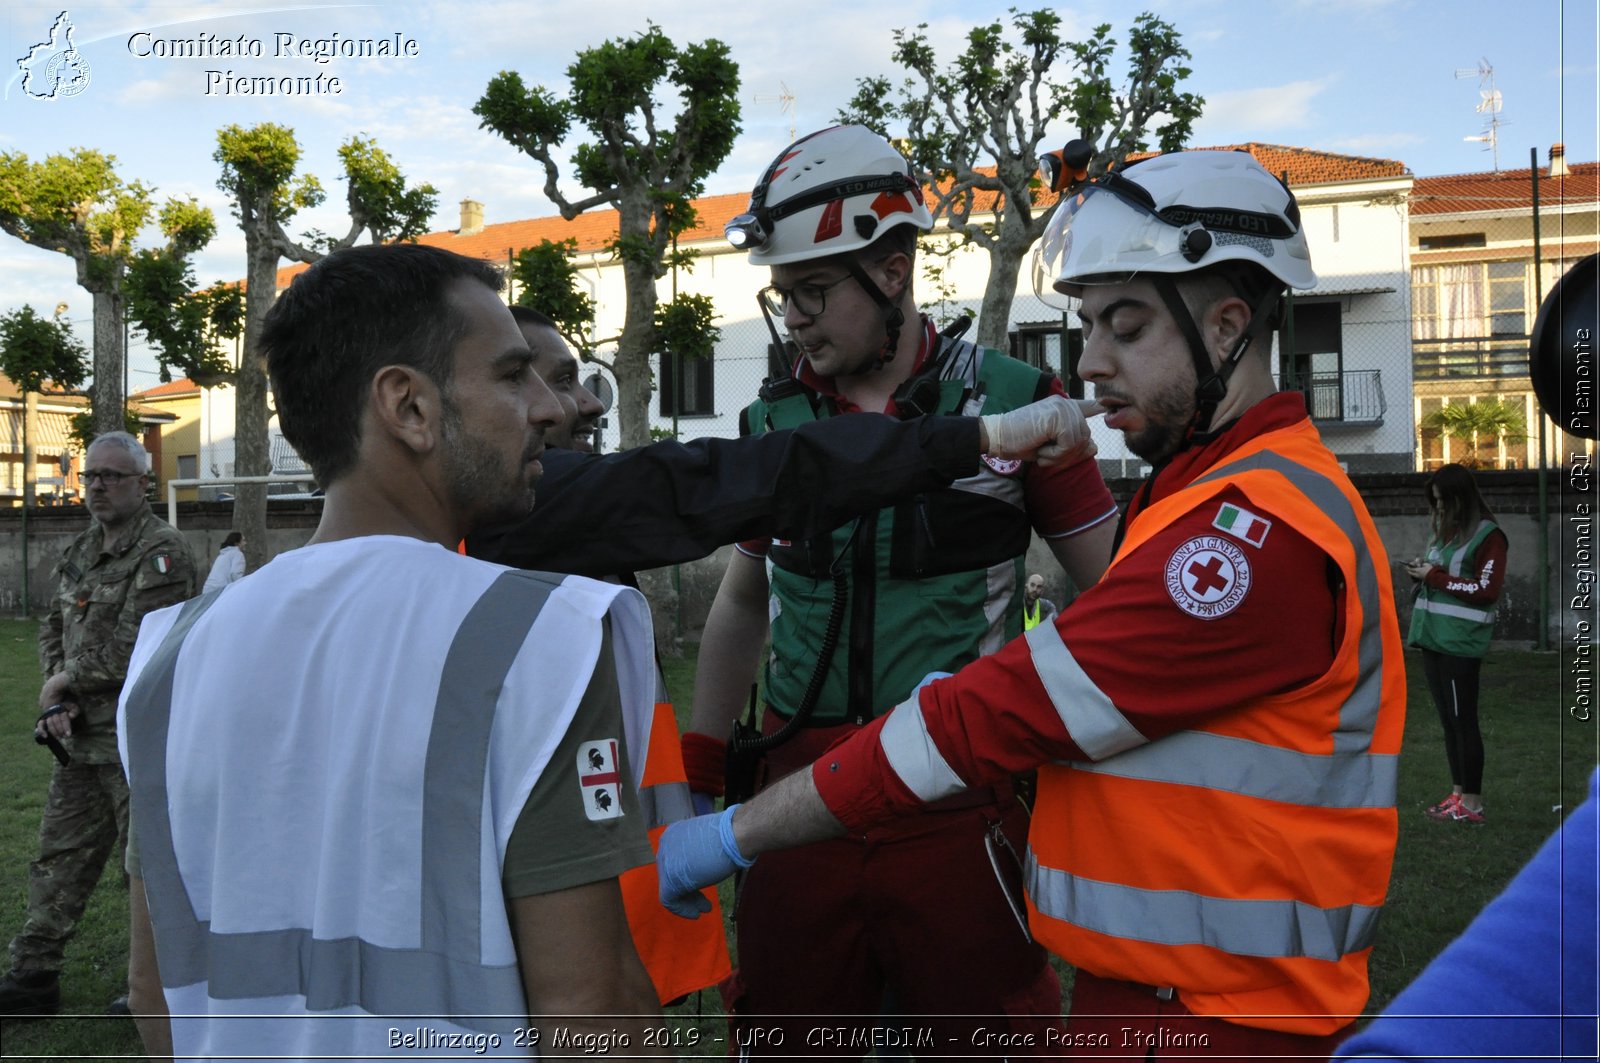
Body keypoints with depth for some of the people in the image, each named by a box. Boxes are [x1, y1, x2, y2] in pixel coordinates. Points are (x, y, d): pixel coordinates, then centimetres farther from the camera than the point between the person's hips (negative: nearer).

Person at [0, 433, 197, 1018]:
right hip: (80, 735, 8)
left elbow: (131, 652, -21)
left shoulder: (162, 553, -15)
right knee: (59, 857, 15)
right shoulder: (81, 550, 13)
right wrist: (56, 702, 0)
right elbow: (52, 629, 16)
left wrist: (65, 681, -8)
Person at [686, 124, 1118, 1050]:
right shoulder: (772, 424, 7)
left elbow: (1112, 591, 3)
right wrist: (696, 772, 13)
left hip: (961, 799, -3)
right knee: (790, 1028, 12)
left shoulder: (1014, 405, -3)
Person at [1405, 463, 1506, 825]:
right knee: (1448, 720, 11)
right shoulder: (1445, 531, 17)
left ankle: (1472, 804, 0)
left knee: (1463, 720, -5)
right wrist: (1421, 571, 2)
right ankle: (1458, 795, 18)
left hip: (1460, 642, -8)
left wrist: (1434, 576, -14)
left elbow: (1487, 590, -15)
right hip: (1433, 637, 8)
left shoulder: (1487, 535, -8)